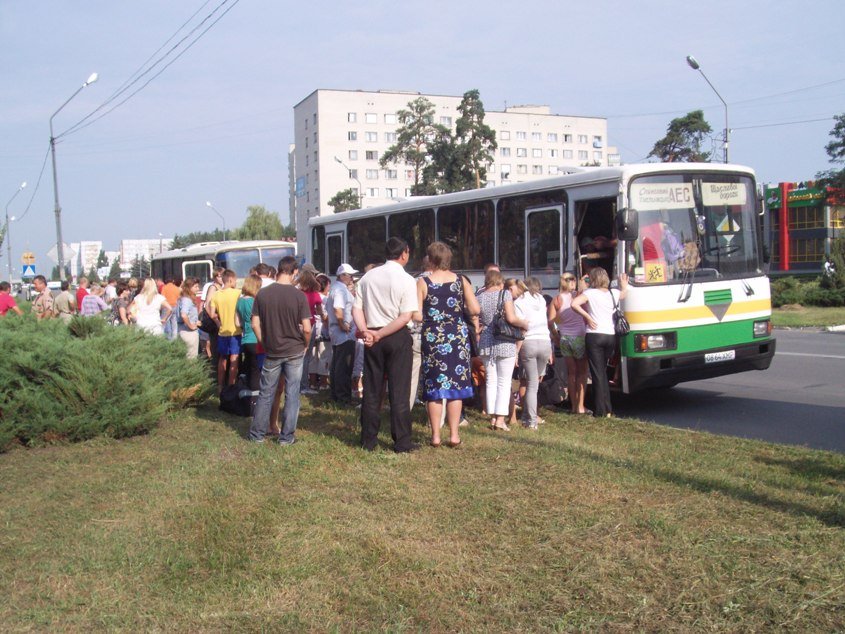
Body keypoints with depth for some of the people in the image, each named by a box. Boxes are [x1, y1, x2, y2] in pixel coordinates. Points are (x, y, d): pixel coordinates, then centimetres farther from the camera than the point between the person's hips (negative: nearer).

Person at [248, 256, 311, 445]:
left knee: (266, 393, 13)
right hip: (294, 351, -2)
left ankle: (257, 434, 20)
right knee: (292, 394, 7)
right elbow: (307, 328, -13)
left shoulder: (263, 293, -4)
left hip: (272, 352, 2)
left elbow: (255, 324, -3)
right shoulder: (299, 295, -12)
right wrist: (305, 345, 4)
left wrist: (264, 343, 9)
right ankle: (286, 436, 12)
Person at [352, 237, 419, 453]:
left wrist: (365, 331, -7)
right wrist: (379, 335, -13)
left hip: (371, 337, 4)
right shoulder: (406, 280, -8)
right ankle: (402, 442, 5)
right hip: (398, 338, -4)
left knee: (371, 389, 11)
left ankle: (368, 439, 16)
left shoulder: (368, 277, 6)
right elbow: (405, 317, -15)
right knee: (399, 391, 1)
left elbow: (356, 308, 1)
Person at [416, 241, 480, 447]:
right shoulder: (460, 281, 0)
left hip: (432, 337, -1)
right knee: (456, 384, 7)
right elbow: (475, 309, -5)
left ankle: (436, 435, 8)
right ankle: (454, 434, 8)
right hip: (457, 336, 1)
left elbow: (416, 315, -11)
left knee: (434, 386, 6)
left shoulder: (423, 282, -6)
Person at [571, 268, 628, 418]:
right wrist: (624, 286, 53)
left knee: (597, 374, 1)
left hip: (594, 336, -4)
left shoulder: (590, 293, -4)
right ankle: (608, 409, 19)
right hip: (611, 336, 4)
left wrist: (587, 317, -9)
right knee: (603, 372, 19)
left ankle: (601, 411, 0)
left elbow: (574, 304, -20)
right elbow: (623, 294, 33)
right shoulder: (614, 293, 9)